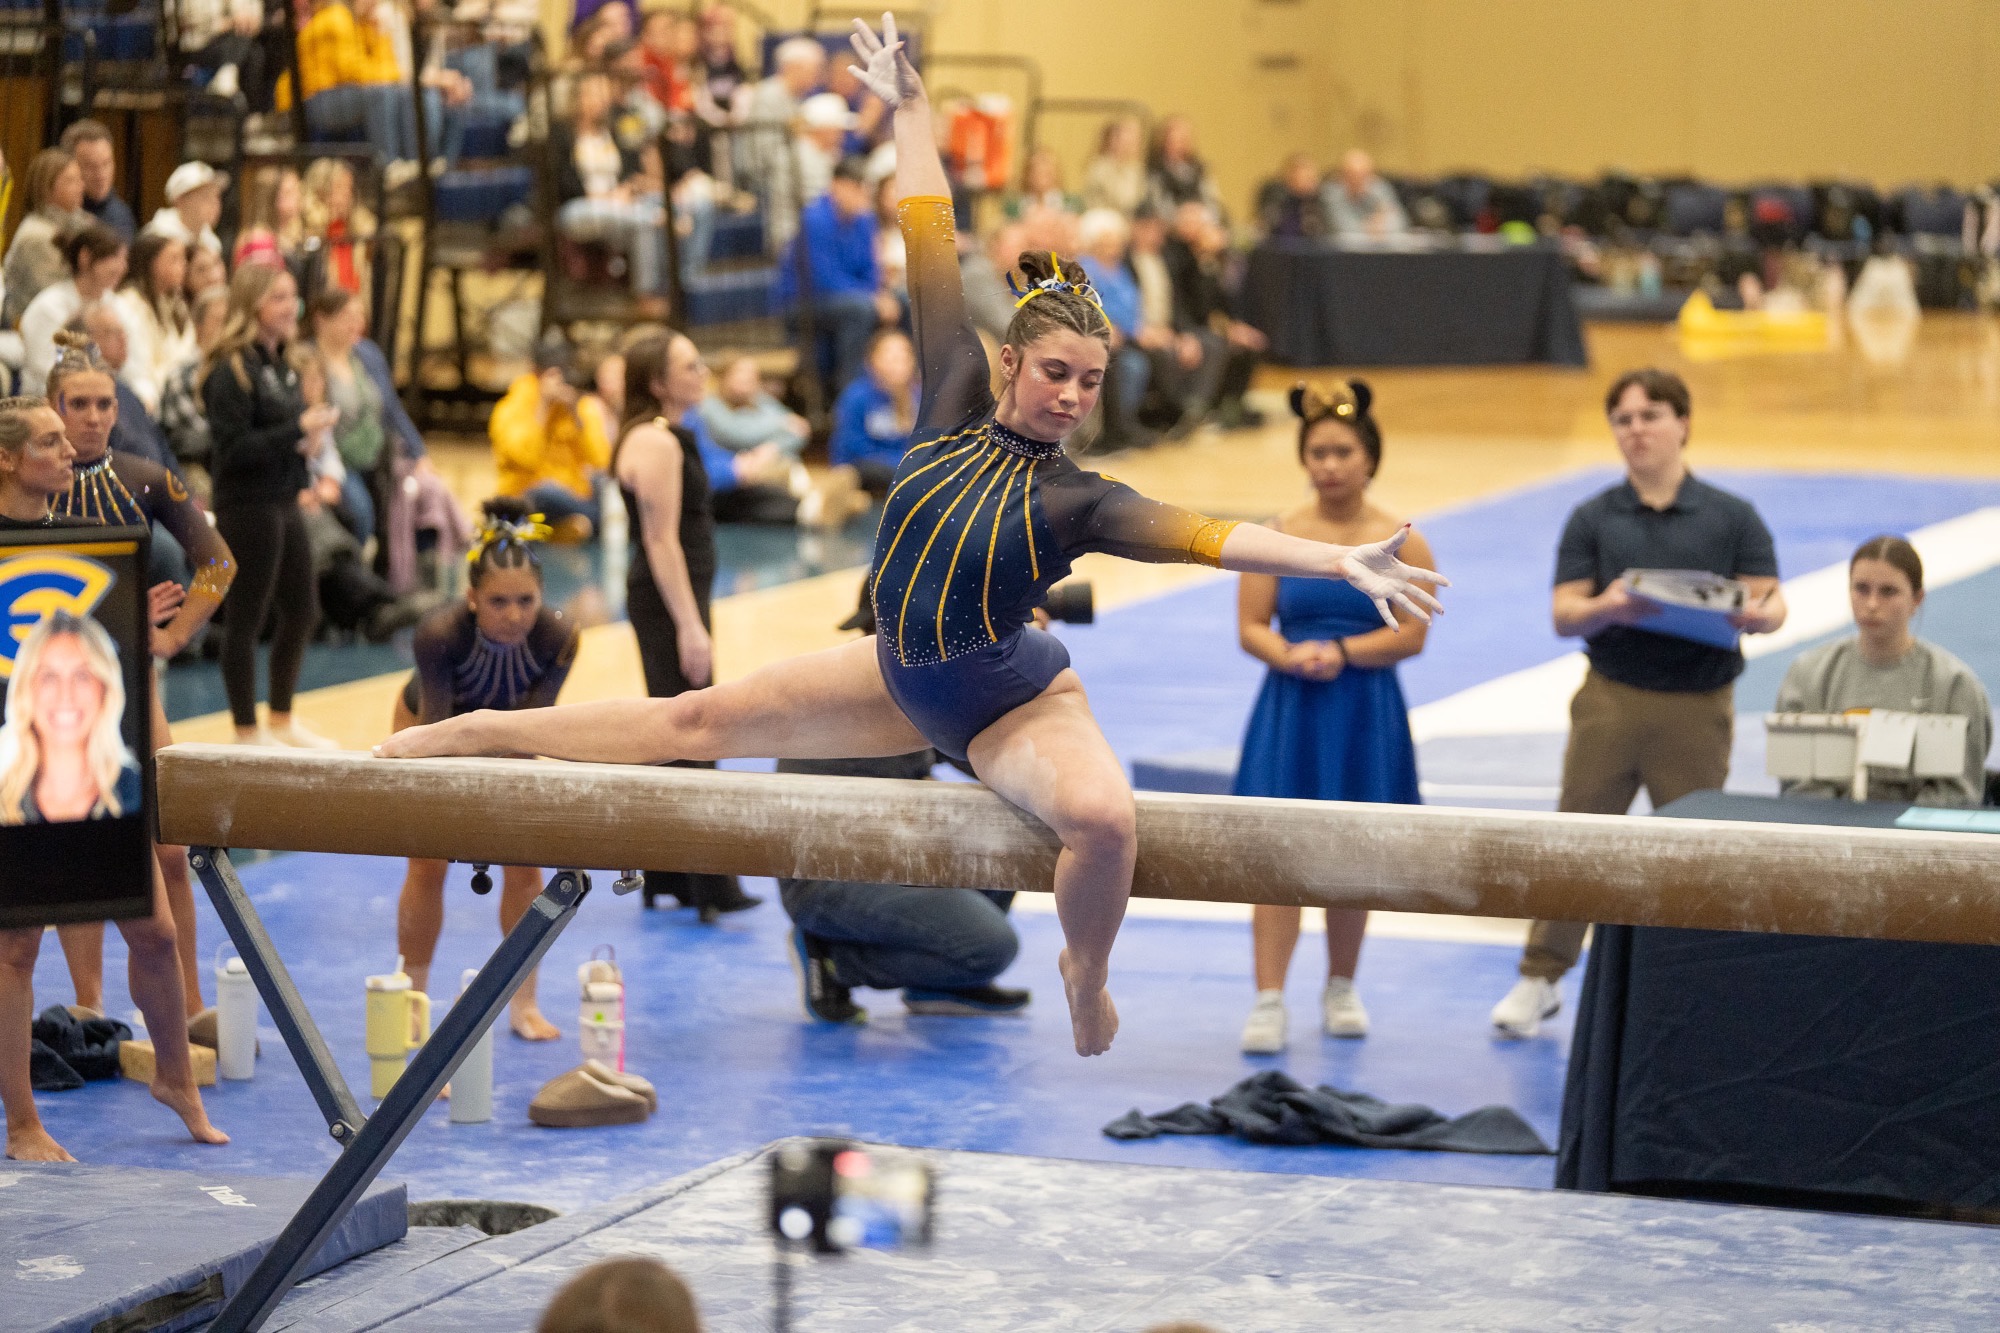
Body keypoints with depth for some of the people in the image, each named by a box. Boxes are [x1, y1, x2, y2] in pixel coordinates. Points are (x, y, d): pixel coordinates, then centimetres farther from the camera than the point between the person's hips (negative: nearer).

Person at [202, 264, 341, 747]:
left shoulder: (279, 364, 12)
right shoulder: (232, 370, -15)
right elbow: (235, 448, -21)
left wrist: (307, 436, 1)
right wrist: (297, 429, -23)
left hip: (284, 502, 9)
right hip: (247, 507, -9)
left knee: (301, 613, 16)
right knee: (247, 618, 1)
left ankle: (282, 721, 30)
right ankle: (247, 731, 11)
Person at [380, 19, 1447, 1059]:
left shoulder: (1077, 500, -18)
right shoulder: (957, 404, -9)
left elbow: (1200, 534, -31)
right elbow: (933, 260, -7)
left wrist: (1342, 561, -44)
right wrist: (910, 113, -1)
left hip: (1013, 707, -5)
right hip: (904, 677, 5)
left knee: (1104, 814, -36)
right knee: (702, 719, 13)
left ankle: (1085, 972, -5)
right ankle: (467, 733, 27)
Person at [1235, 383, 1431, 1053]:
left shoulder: (1402, 543, -3)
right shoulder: (1279, 535, 0)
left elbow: (1411, 634, -7)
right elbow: (1251, 627, -1)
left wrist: (1342, 652, -19)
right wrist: (1289, 656, -21)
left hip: (1367, 713, 0)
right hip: (1288, 709, 0)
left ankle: (1341, 989, 28)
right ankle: (1268, 1002, -6)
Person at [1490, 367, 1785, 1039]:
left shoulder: (1732, 517, 3)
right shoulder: (1592, 519, 5)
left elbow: (1771, 602, 0)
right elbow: (1564, 615, -1)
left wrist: (1760, 615, -25)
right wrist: (1608, 607, -24)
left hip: (1698, 706, -1)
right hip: (1610, 699, 1)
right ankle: (1541, 977, 14)